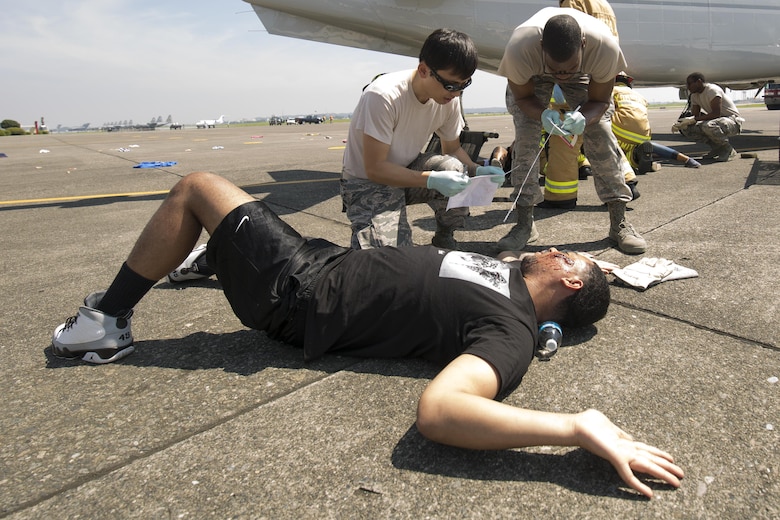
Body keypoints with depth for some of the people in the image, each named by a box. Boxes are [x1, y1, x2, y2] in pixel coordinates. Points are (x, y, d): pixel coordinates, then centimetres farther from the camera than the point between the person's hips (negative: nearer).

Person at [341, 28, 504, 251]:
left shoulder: (450, 99, -10)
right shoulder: (383, 96, -29)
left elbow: (453, 149, 4)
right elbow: (374, 168, -27)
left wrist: (477, 170, -18)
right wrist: (432, 180, -36)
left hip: (408, 169, 5)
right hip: (367, 182, -5)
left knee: (457, 171, -27)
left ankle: (444, 241, -2)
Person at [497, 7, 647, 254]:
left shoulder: (605, 46, -39)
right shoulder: (519, 49, -42)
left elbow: (600, 101, -22)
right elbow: (523, 97, -22)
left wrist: (583, 118, -45)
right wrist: (542, 114, -44)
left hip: (584, 75, 1)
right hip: (532, 77, 0)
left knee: (601, 135, -14)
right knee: (525, 137, -18)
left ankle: (619, 223, -3)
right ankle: (524, 224, -7)